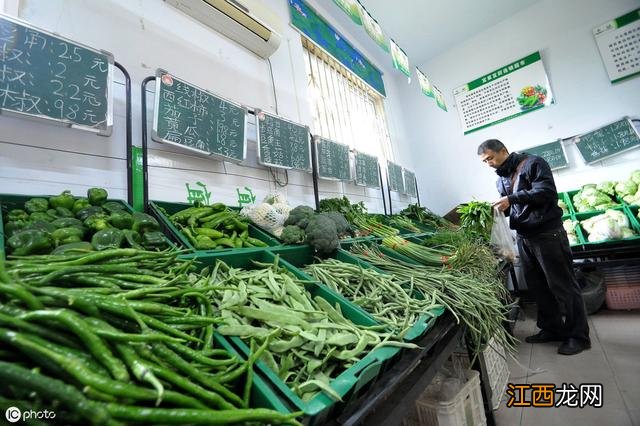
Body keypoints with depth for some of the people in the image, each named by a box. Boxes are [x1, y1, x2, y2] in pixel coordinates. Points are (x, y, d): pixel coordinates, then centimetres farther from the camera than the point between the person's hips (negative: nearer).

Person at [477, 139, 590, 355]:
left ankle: (579, 336, 15)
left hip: (548, 234, -7)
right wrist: (495, 209, -2)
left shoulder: (532, 163, -7)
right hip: (524, 238, 7)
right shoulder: (501, 178, 14)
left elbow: (547, 192, -18)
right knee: (537, 286, 12)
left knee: (562, 285, 2)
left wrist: (512, 198, -25)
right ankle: (552, 328, 25)